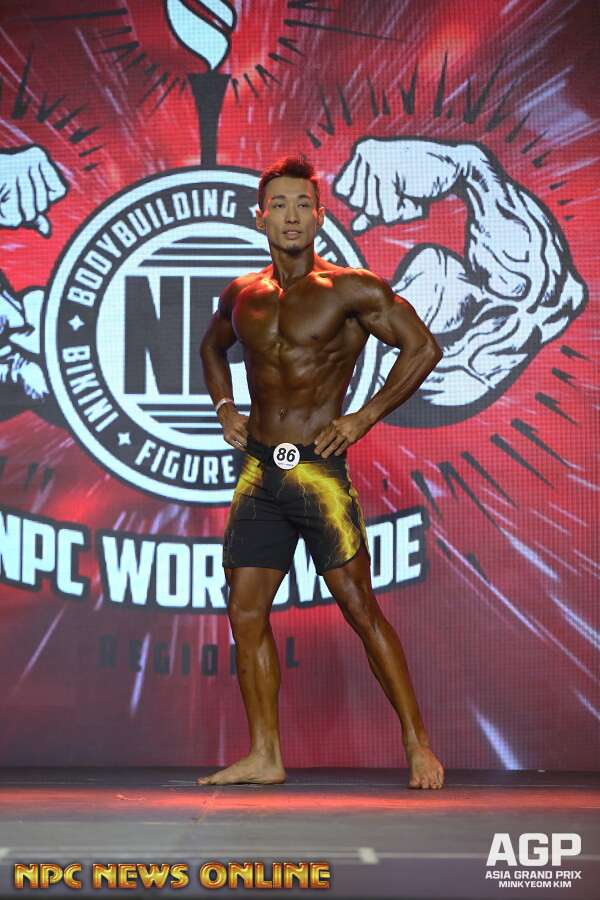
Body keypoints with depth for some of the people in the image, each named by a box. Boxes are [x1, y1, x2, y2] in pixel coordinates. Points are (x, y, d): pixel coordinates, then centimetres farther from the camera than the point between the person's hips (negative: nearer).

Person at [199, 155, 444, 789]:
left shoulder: (351, 290, -5)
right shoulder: (241, 296, 11)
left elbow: (422, 348, -5)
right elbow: (212, 346, 33)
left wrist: (365, 417, -7)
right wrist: (224, 408, 17)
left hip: (319, 470, -5)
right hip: (259, 473, 6)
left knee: (360, 609, -6)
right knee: (246, 613, 3)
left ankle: (417, 744, 2)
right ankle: (264, 755, 11)